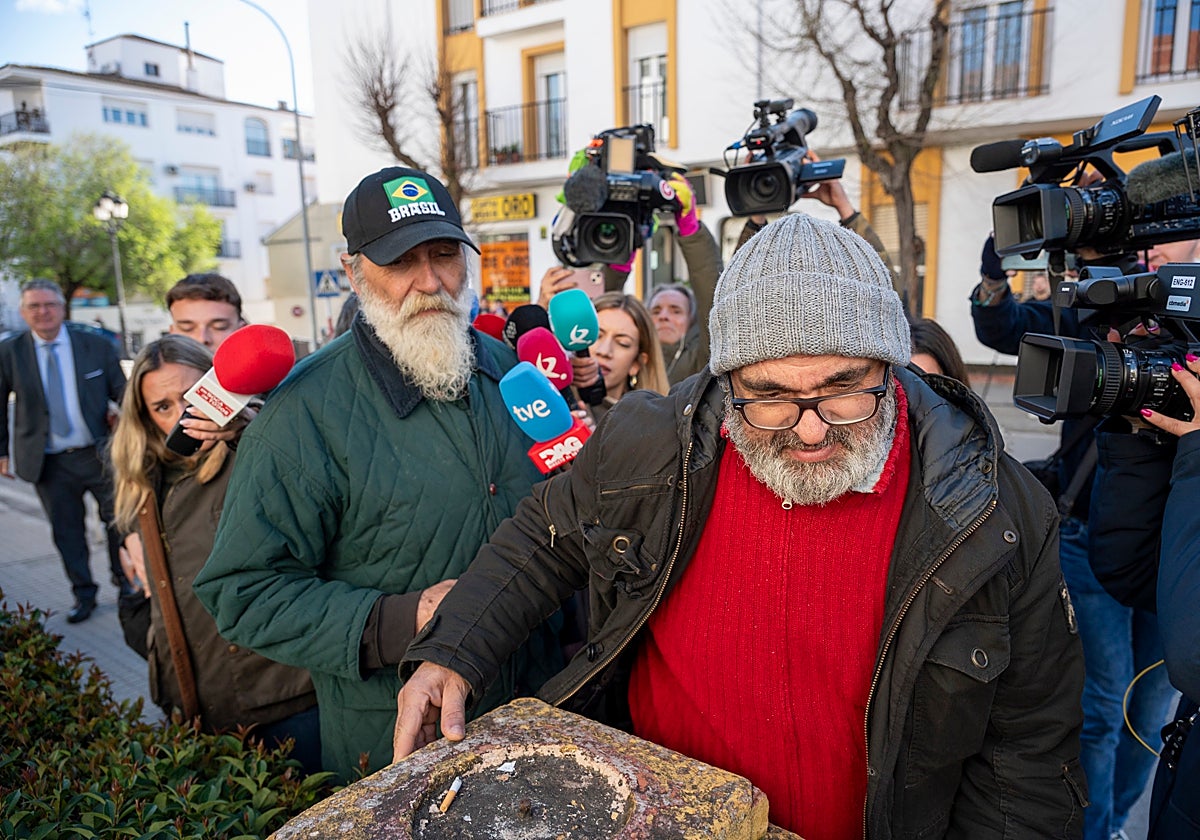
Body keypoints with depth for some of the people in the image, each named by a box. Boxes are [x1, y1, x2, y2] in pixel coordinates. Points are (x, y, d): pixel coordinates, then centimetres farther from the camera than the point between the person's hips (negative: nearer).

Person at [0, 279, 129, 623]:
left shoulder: (96, 346, -3)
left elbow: (123, 395, 2)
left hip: (99, 453, 0)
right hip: (49, 464, 1)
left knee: (119, 522, 10)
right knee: (66, 532, 10)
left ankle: (125, 583, 30)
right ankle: (83, 594, 27)